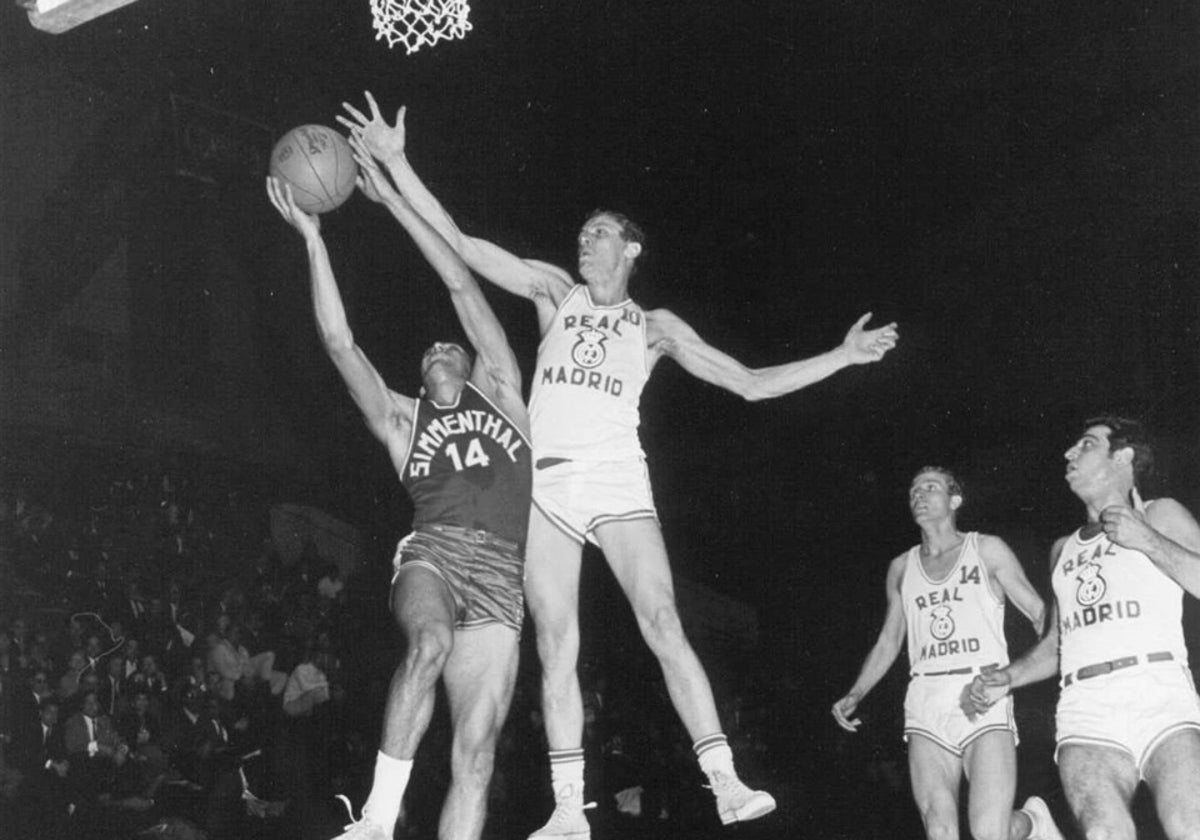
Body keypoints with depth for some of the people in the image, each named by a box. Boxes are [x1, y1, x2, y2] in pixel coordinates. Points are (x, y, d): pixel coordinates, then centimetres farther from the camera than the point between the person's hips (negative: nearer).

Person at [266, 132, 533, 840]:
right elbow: (341, 343, 12)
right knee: (430, 644, -37)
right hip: (432, 551, -1)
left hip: (500, 576, 1)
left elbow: (464, 287, 18)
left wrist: (393, 199, 17)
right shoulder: (402, 420, 23)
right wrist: (313, 237, 7)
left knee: (476, 756, -10)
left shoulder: (499, 393, 22)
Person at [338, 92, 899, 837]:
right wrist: (395, 161, 3)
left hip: (617, 480, -1)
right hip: (545, 483, 1)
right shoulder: (554, 292, 17)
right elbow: (458, 244, 10)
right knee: (557, 647, -4)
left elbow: (752, 384, 13)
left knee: (662, 623, -16)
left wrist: (843, 355, 7)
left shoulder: (655, 327, 14)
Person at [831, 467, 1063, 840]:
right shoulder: (901, 568, 19)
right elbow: (888, 642, 25)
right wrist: (854, 696, 13)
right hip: (927, 702, 3)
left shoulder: (987, 550, 9)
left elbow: (1041, 613, 6)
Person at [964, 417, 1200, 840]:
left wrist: (1146, 541, -3)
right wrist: (1006, 679, 21)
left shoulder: (1159, 516, 17)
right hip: (1085, 715, 3)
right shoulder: (1063, 550, 30)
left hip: (1159, 697, -3)